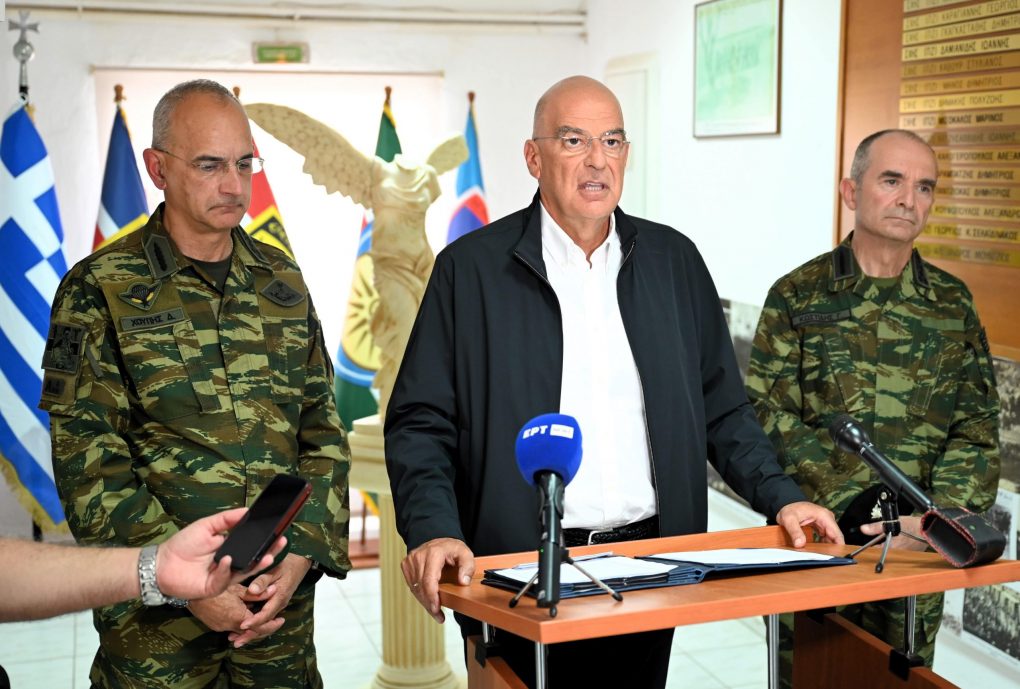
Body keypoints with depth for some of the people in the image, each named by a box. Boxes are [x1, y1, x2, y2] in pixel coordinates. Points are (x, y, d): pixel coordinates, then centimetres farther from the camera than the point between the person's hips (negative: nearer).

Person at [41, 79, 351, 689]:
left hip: (283, 595, 3)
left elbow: (323, 432, 7)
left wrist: (303, 554, -6)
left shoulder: (282, 282, 7)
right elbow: (88, 462, -9)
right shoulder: (101, 290, -5)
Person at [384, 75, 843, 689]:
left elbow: (721, 406, 13)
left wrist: (781, 498, 2)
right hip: (524, 567, -3)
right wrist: (433, 531, -19)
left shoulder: (674, 259, 8)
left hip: (652, 563, 3)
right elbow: (421, 423, -5)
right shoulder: (472, 267, -2)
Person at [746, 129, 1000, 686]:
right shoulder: (797, 297, -2)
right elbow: (768, 418, -9)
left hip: (916, 552, 2)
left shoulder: (953, 304, 6)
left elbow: (976, 432, 2)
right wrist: (861, 507, -18)